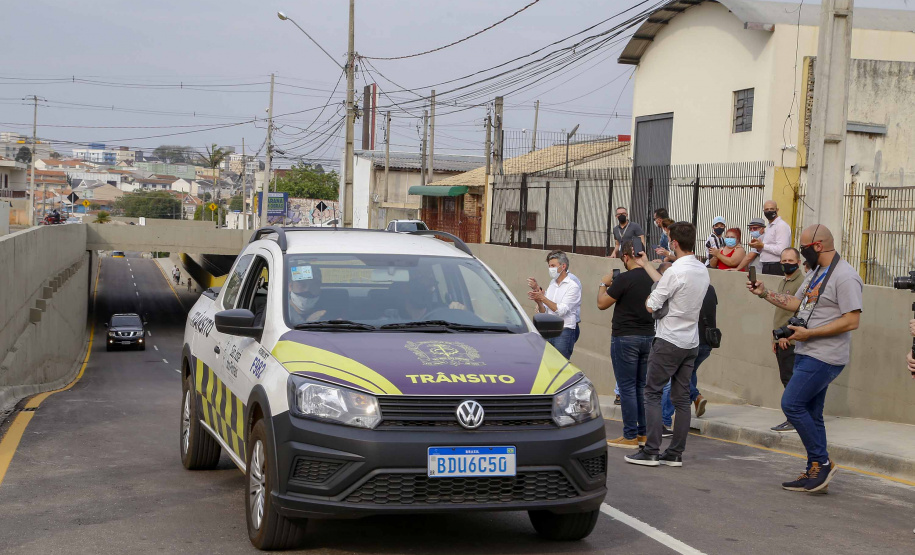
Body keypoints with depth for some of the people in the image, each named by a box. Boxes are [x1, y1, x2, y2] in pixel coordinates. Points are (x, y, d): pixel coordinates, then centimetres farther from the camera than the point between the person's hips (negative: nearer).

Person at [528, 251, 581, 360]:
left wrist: (543, 298, -17)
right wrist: (538, 301, -8)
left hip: (565, 332, -7)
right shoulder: (552, 284, 14)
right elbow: (544, 312, 12)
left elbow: (561, 310, -16)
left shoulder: (573, 287, -7)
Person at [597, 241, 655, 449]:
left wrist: (603, 284, 9)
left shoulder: (624, 279, -17)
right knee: (641, 387, 14)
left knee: (627, 388, -1)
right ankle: (643, 433, 17)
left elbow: (602, 303, -10)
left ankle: (630, 436, 1)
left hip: (625, 338, -7)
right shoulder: (654, 279, 3)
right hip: (648, 336, 7)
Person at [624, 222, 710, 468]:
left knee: (653, 393, -1)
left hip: (669, 342, -8)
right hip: (691, 343, 8)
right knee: (682, 397, 8)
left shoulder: (676, 271, -18)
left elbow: (652, 306, -14)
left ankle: (651, 452, -4)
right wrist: (646, 265, 26)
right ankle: (675, 453, 11)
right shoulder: (702, 270, 7)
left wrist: (648, 298, 9)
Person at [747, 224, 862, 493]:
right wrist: (765, 293, 15)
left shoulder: (845, 277, -16)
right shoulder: (816, 273, 15)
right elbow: (797, 303, 23)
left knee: (792, 404, -13)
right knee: (810, 414, 11)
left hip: (824, 358, -10)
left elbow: (852, 321, -21)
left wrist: (809, 333, -21)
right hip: (807, 354, 10)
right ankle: (815, 473, 18)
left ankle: (822, 462, -3)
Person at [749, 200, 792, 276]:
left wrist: (762, 246, -14)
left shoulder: (781, 226, -10)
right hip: (766, 267, 9)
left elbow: (781, 250, -20)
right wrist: (759, 247, 7)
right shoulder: (769, 227, 21)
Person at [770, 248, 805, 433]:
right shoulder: (782, 283, 20)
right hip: (781, 341, 9)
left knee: (791, 379, -10)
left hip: (792, 341, -9)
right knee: (786, 378, 10)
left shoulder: (802, 282, -9)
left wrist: (787, 334, -17)